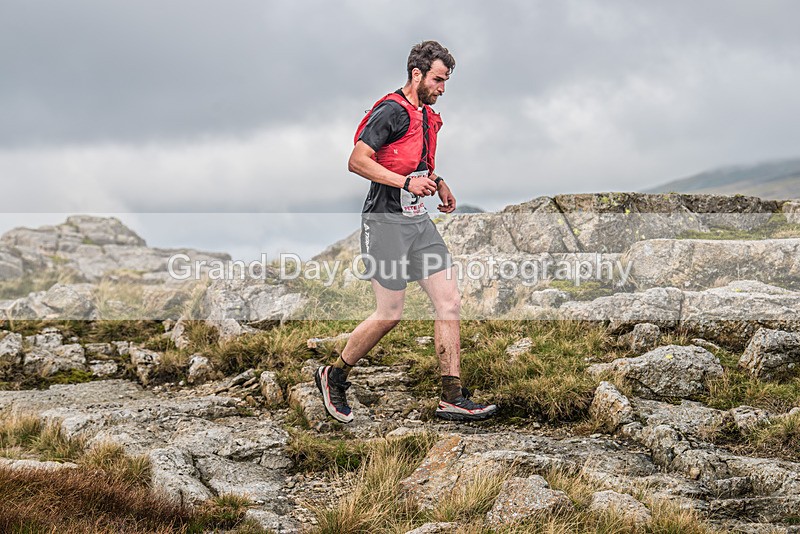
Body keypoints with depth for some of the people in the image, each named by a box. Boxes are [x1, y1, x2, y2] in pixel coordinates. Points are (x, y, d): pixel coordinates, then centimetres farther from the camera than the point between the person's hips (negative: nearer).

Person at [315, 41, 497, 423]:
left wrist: (436, 183, 13)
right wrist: (407, 182, -23)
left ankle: (453, 399, 3)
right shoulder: (392, 111, -13)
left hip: (419, 221, 9)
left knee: (450, 303, 1)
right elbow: (357, 161, -18)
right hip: (386, 222, -9)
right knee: (390, 314, -5)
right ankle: (334, 376, 17)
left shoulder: (427, 116, 15)